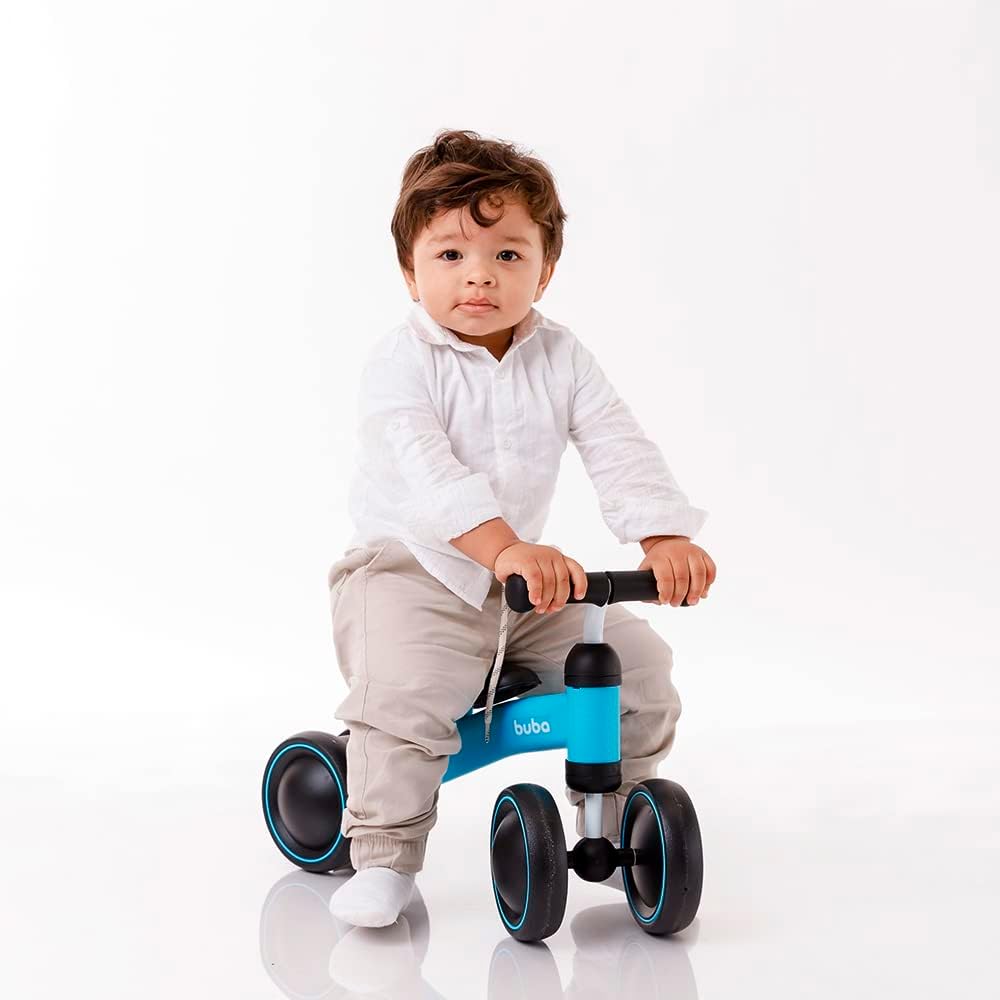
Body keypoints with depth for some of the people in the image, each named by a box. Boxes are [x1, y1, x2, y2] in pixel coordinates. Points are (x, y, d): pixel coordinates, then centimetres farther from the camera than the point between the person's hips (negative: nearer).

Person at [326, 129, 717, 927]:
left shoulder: (561, 359, 2)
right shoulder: (403, 363, -13)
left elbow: (621, 450, -9)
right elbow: (423, 468, -29)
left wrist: (667, 536, -28)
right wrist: (505, 547, -45)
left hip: (530, 576, 5)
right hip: (412, 570, -5)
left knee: (639, 662, -3)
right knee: (403, 691, -31)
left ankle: (615, 824, 20)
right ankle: (385, 857, -11)